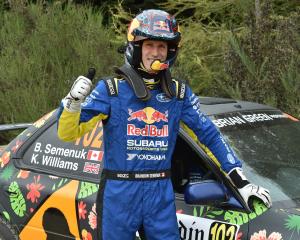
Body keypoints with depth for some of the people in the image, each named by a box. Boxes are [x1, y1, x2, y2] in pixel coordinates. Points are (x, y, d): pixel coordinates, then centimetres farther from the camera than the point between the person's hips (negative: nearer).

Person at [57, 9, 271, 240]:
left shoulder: (179, 93, 5)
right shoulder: (111, 90, -4)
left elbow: (210, 135, 10)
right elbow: (67, 133, -6)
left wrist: (241, 181, 5)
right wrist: (73, 101, -26)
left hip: (161, 194, 2)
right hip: (119, 194, -2)